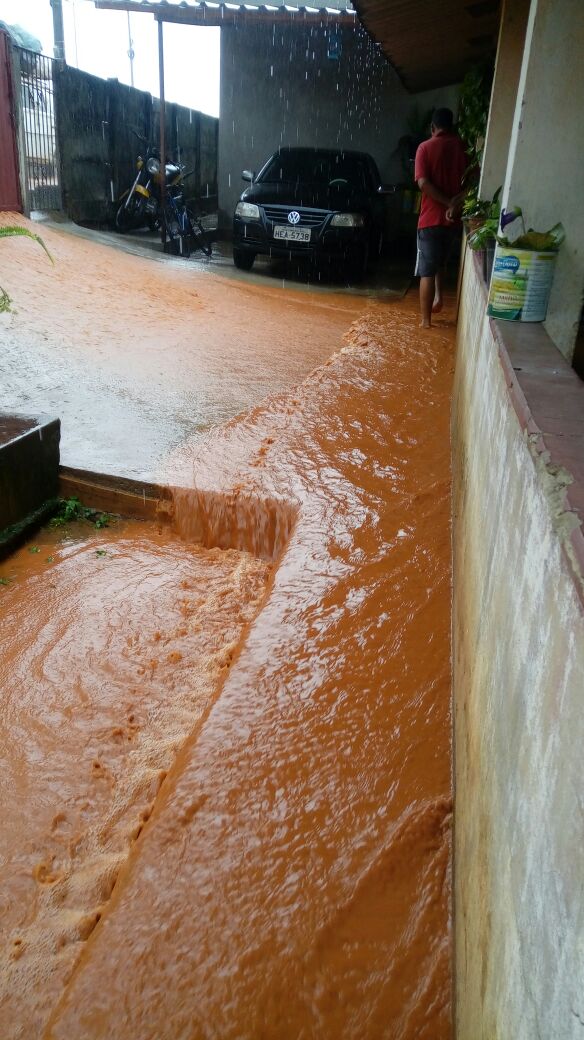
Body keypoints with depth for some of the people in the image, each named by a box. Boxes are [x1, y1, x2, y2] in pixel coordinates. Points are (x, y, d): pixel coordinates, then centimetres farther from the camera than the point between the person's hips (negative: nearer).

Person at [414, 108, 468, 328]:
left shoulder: (426, 147, -3)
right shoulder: (462, 146, 7)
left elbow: (423, 183, -15)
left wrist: (448, 202, -12)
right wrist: (456, 203, -10)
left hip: (431, 218, -4)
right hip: (454, 219, 4)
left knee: (427, 271, 2)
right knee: (439, 261, 29)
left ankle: (426, 320, 4)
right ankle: (438, 296, 17)